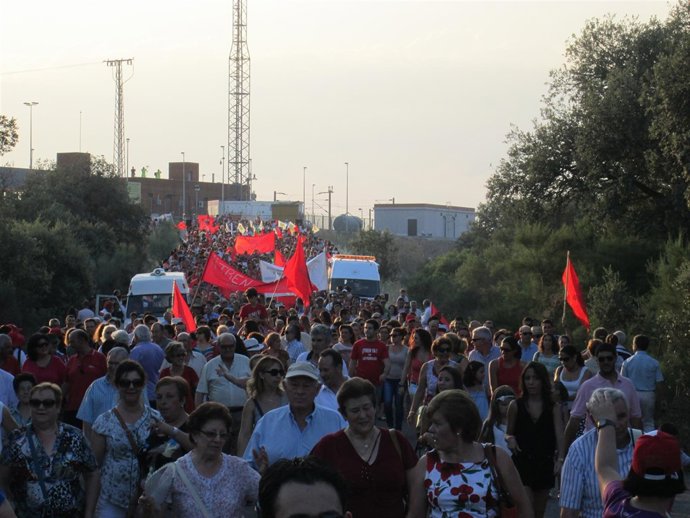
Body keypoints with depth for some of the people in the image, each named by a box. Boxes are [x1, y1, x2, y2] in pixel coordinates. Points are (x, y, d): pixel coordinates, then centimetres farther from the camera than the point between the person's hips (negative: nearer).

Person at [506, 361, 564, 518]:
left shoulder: (552, 407, 2)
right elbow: (509, 433, 9)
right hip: (522, 462, -2)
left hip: (544, 464, 2)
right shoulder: (516, 405, 1)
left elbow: (559, 435, -7)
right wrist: (510, 439, -15)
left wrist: (560, 458, -20)